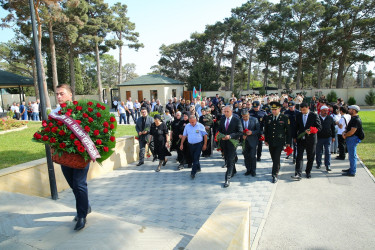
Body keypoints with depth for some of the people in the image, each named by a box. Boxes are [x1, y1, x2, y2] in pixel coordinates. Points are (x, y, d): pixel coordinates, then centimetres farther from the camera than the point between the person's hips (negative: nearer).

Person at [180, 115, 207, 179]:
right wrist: (181, 144, 6)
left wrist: (205, 145, -6)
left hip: (198, 145, -4)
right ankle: (198, 168, 36)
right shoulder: (187, 126, 2)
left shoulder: (200, 126, -7)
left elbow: (205, 135, -4)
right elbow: (184, 135, 8)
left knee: (196, 158, -9)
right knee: (193, 158, 14)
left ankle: (193, 173, -5)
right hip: (190, 144, 4)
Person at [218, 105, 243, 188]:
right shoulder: (222, 119, 6)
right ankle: (233, 171, 41)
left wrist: (230, 136, -22)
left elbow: (240, 132, -12)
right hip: (224, 142, 6)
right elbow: (220, 129, 15)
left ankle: (227, 179, -6)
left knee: (230, 160, -8)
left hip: (232, 142, -5)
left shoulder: (236, 120, -9)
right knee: (227, 159, 18)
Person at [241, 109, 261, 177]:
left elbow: (258, 130, -6)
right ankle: (248, 170, 23)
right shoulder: (240, 121, -3)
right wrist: (242, 136, -15)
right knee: (246, 156, 9)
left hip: (252, 141, -2)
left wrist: (251, 132, -22)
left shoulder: (254, 120, -7)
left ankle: (253, 170, 15)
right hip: (244, 141, 2)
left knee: (252, 156, 0)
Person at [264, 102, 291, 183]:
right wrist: (266, 140, 10)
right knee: (273, 158, 12)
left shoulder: (285, 118, -4)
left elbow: (288, 131, -1)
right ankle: (277, 168, 37)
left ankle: (275, 175, 0)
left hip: (280, 142, -3)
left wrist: (288, 142, -1)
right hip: (271, 142, 4)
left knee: (276, 158, -8)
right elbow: (266, 130, 12)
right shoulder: (268, 118, 5)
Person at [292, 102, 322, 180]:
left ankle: (308, 172, 27)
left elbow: (319, 127, -4)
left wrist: (311, 131, -20)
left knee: (310, 157, 9)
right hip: (300, 139, 2)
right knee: (299, 156, -8)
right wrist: (294, 137, 10)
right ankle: (298, 174, -12)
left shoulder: (314, 115, -4)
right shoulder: (298, 116, 6)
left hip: (311, 139, -1)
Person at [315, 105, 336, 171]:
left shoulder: (330, 118, 5)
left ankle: (328, 165, 3)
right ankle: (318, 164, 25)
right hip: (319, 137, -1)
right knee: (318, 152, 10)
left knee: (328, 152, -2)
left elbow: (333, 128, 12)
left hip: (328, 137, 1)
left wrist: (333, 136, 10)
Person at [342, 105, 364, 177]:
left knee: (352, 155, -5)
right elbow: (348, 128, 18)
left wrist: (345, 135, -8)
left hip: (353, 139, -10)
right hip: (350, 139, 10)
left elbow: (352, 132, -24)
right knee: (351, 155, 18)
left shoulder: (356, 120, -19)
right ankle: (351, 169, 30)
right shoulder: (353, 118, 13)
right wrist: (344, 132, -1)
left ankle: (352, 172, 1)